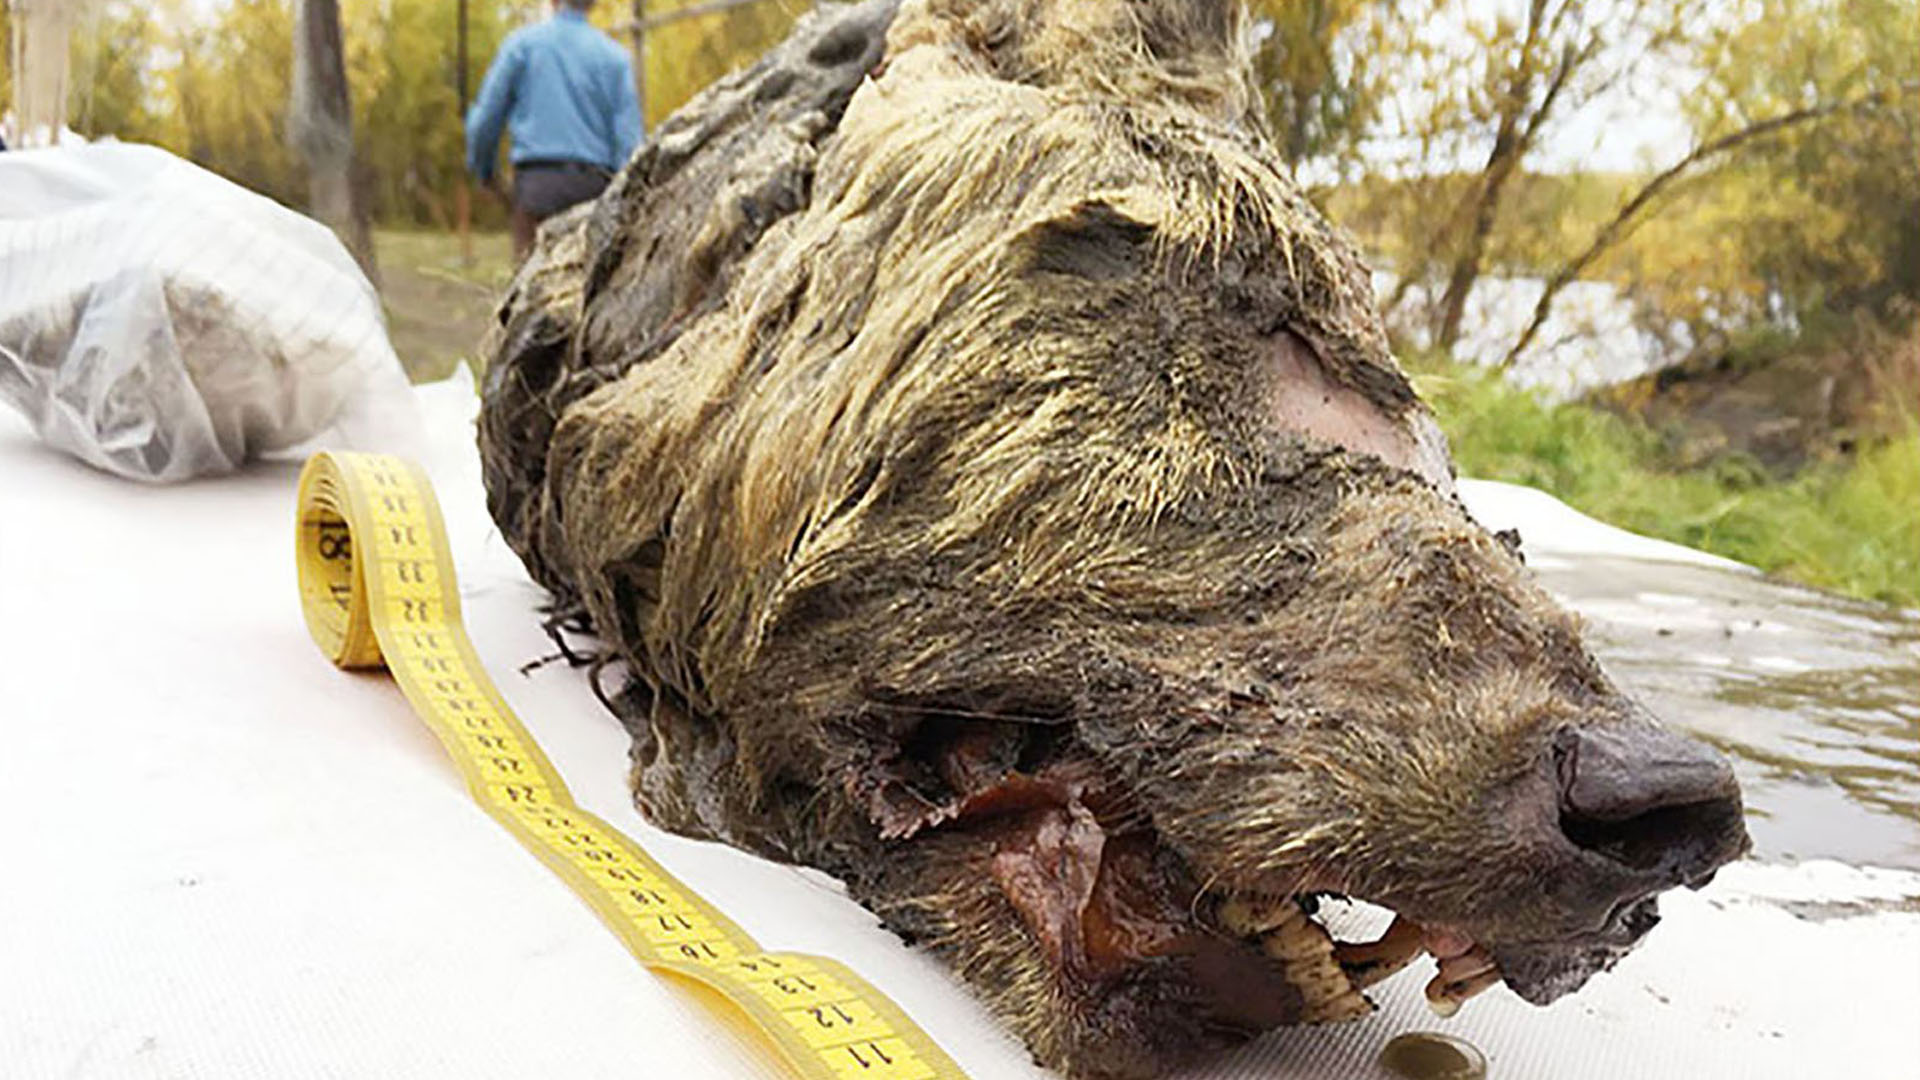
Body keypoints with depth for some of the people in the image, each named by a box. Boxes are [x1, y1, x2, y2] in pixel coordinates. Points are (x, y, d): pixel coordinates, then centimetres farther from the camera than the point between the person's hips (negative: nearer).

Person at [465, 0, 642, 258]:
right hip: (594, 185, 1)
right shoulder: (615, 55, 5)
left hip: (538, 181, -1)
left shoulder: (521, 43, 5)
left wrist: (482, 169, 22)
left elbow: (485, 118, 6)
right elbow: (629, 139, -1)